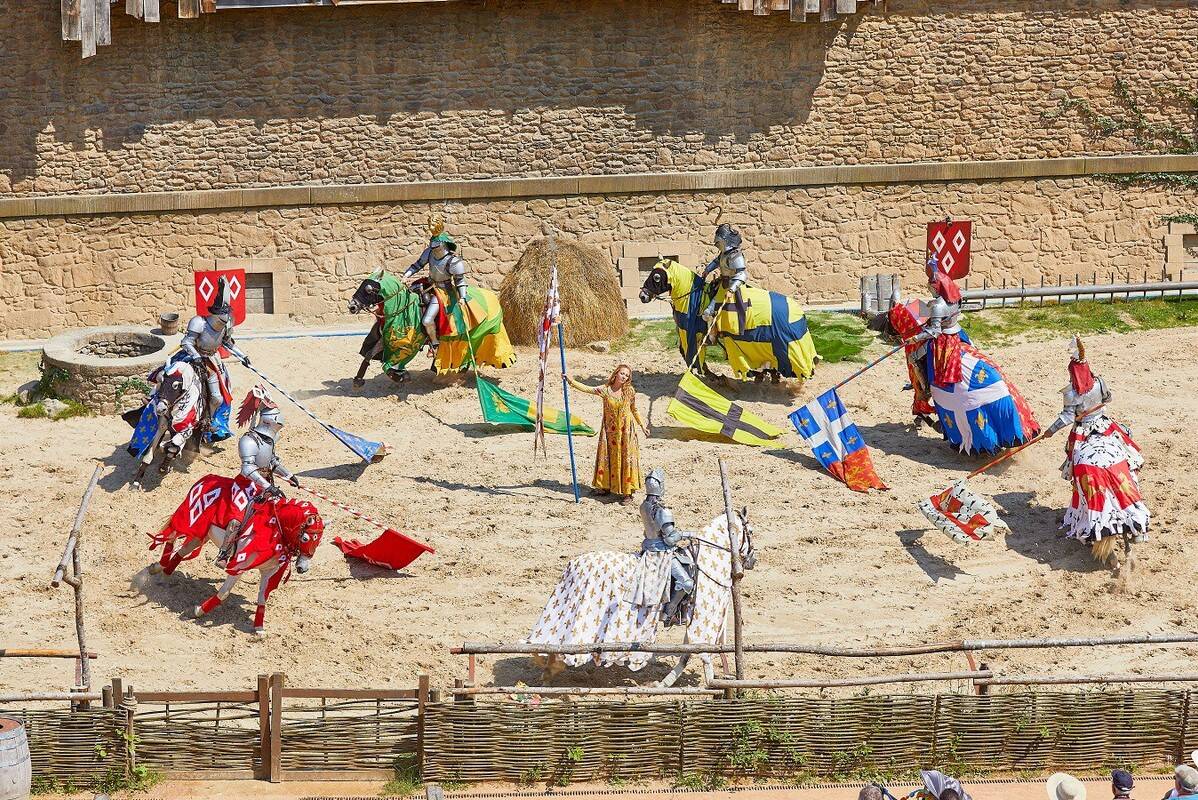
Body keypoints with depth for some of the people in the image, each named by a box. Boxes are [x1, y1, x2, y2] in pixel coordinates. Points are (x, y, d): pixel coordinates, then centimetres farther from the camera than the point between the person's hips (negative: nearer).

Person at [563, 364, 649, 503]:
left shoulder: (629, 392, -3)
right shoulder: (605, 390, -6)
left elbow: (634, 410, 10)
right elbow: (586, 389, -15)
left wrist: (642, 425, 13)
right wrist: (571, 381, -26)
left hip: (626, 430, -1)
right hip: (610, 430, 1)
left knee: (627, 459, -2)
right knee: (607, 458, 8)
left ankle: (628, 492, 2)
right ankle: (605, 486, 25)